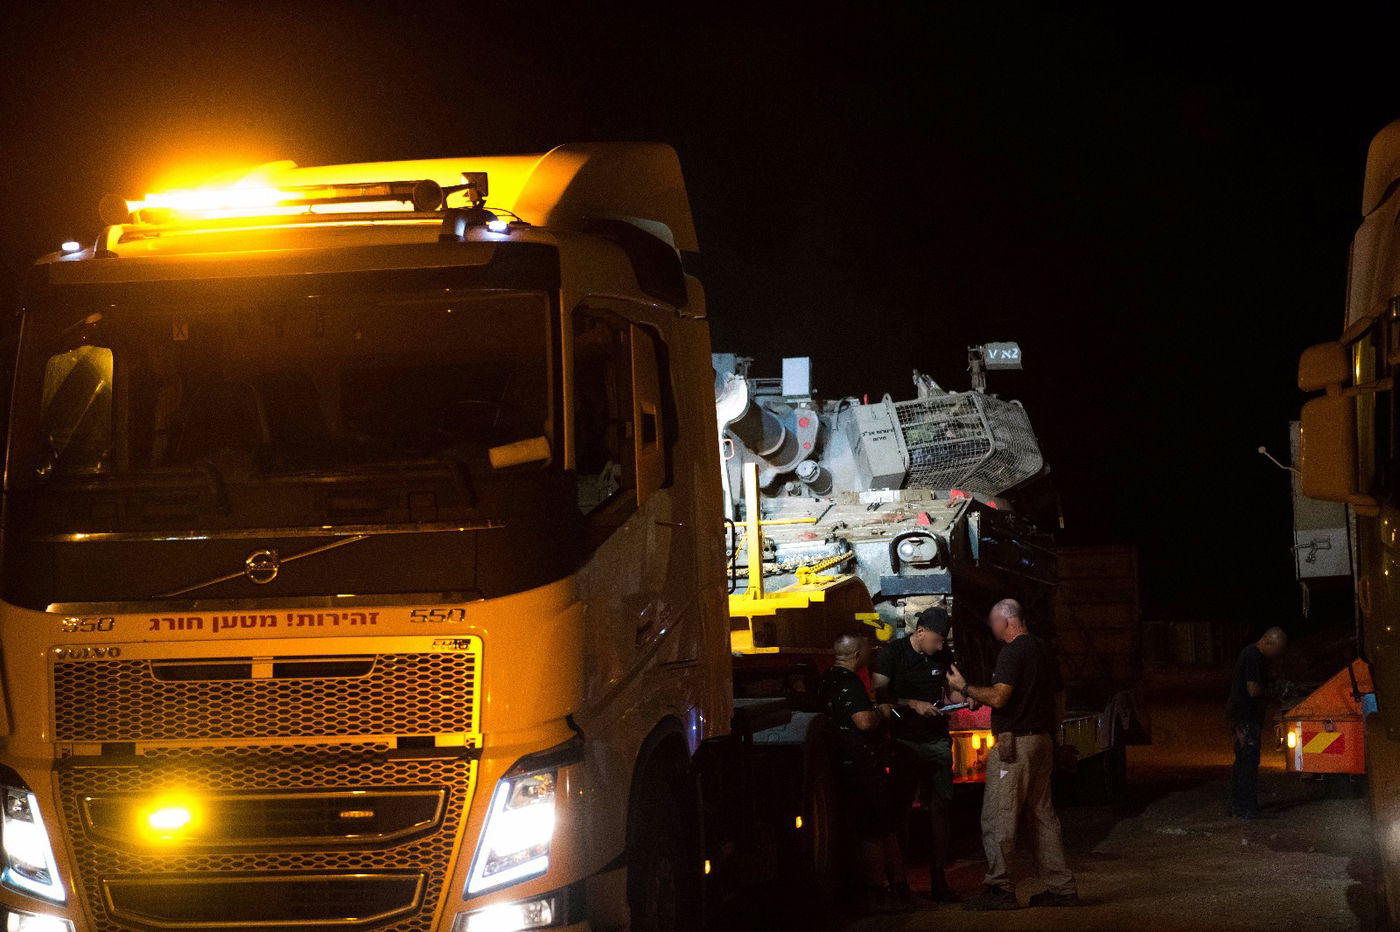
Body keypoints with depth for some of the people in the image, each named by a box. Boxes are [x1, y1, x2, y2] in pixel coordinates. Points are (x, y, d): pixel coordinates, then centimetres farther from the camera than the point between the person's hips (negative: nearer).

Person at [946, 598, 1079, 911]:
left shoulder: (1012, 652, -13)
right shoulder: (1041, 649, 16)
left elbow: (998, 697, -21)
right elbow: (1059, 698, 20)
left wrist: (964, 688, -8)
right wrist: (1052, 735, 26)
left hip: (1014, 744, -9)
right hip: (1042, 742, 9)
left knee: (997, 817, -6)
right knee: (1042, 815, 12)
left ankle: (999, 888, -9)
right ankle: (1061, 887, 11)